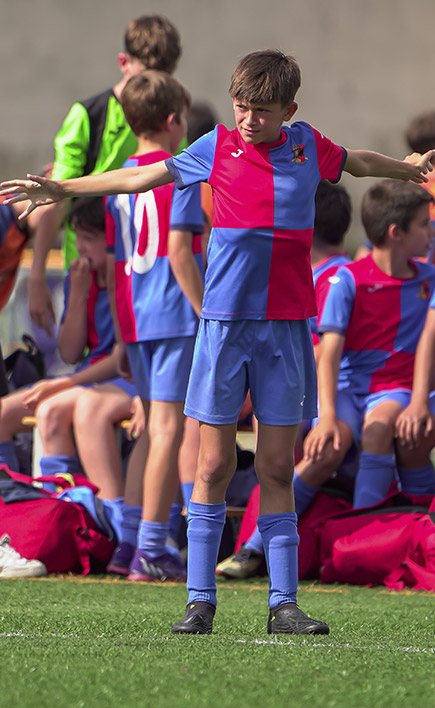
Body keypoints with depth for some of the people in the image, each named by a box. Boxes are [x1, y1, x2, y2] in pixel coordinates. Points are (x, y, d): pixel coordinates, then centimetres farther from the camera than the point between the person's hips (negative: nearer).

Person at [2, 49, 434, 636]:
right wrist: (63, 189, 6)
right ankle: (201, 601, 4)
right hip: (225, 323, -1)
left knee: (278, 468, 2)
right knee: (215, 466, -1)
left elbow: (355, 162, 30)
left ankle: (284, 604, 4)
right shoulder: (217, 148, 4)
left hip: (287, 327, 1)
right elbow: (142, 177, 9)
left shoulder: (307, 146, 9)